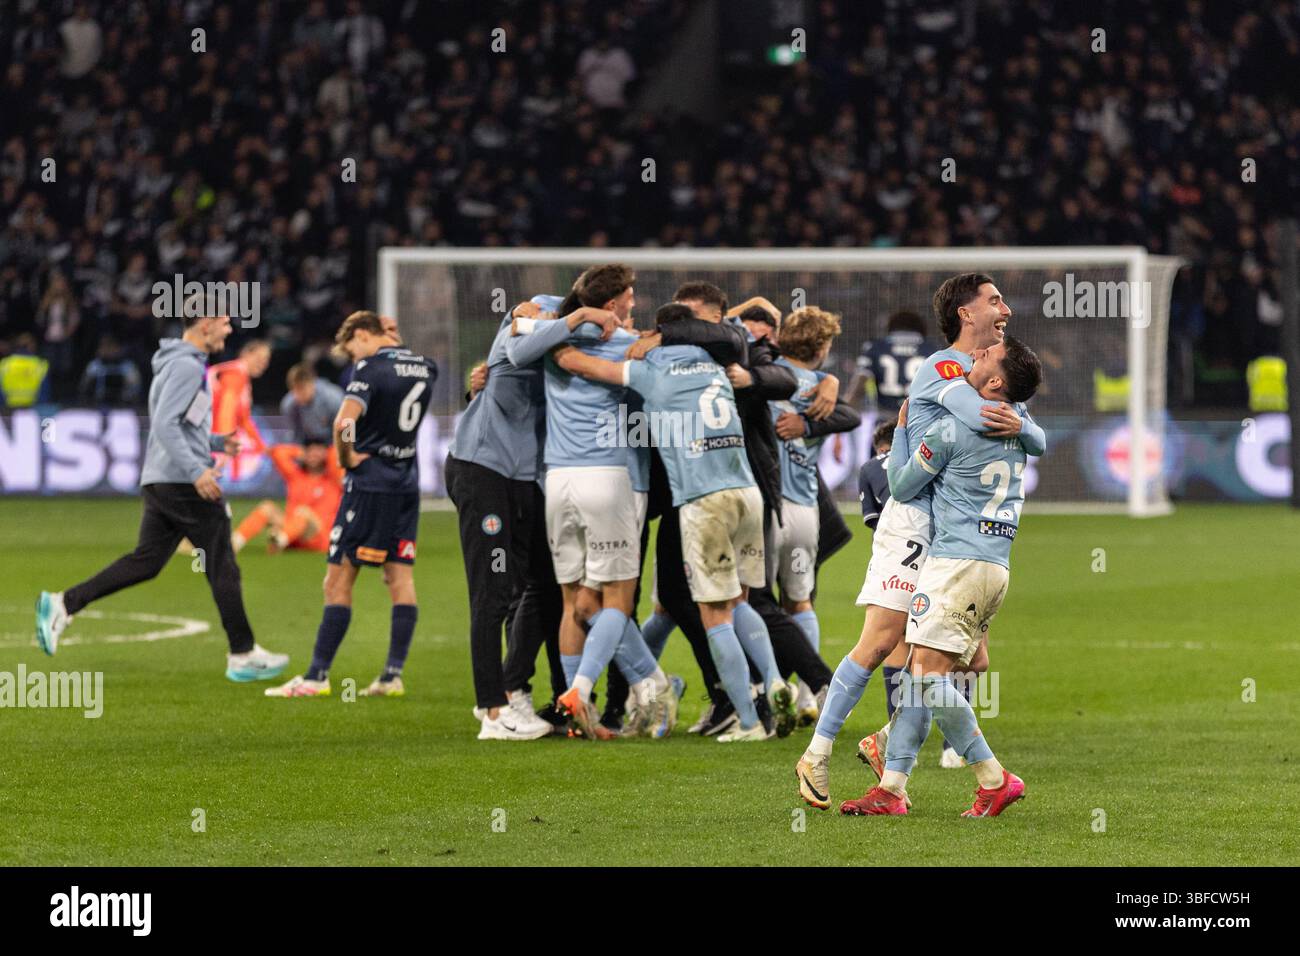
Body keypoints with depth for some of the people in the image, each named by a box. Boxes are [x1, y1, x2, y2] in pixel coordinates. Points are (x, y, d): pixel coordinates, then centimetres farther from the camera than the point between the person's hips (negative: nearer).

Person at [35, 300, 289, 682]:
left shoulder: (180, 364, 20)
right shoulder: (187, 367, -13)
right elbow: (165, 425, -22)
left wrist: (216, 442, 19)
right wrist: (196, 470, -26)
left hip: (161, 483, 10)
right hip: (182, 484, -10)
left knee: (145, 562, 8)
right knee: (222, 568, -2)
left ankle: (63, 604, 1)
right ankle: (243, 655, 3)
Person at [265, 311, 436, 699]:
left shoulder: (370, 369, -14)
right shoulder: (425, 368, 7)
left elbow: (344, 422, -27)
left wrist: (346, 458, -11)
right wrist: (392, 342, 19)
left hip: (369, 482, -7)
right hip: (407, 485, 7)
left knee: (338, 580, -2)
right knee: (400, 578, 7)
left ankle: (317, 677, -3)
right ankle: (393, 675, 4)